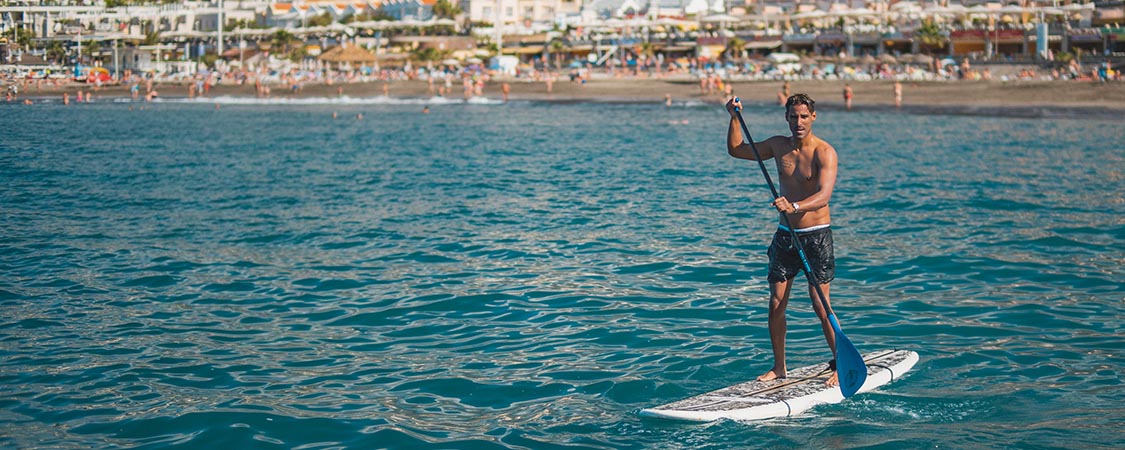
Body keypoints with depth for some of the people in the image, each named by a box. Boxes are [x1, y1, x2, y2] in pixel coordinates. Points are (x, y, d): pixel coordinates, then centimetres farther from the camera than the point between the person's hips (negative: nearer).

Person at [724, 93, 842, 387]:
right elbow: (736, 150, 18)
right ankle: (779, 367, 16)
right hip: (785, 234, 5)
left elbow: (824, 195, -27)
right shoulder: (778, 145, 5)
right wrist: (734, 117, 5)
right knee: (776, 303, 4)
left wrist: (795, 206, -44)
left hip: (816, 235, -5)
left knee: (820, 305, -5)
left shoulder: (824, 152, -13)